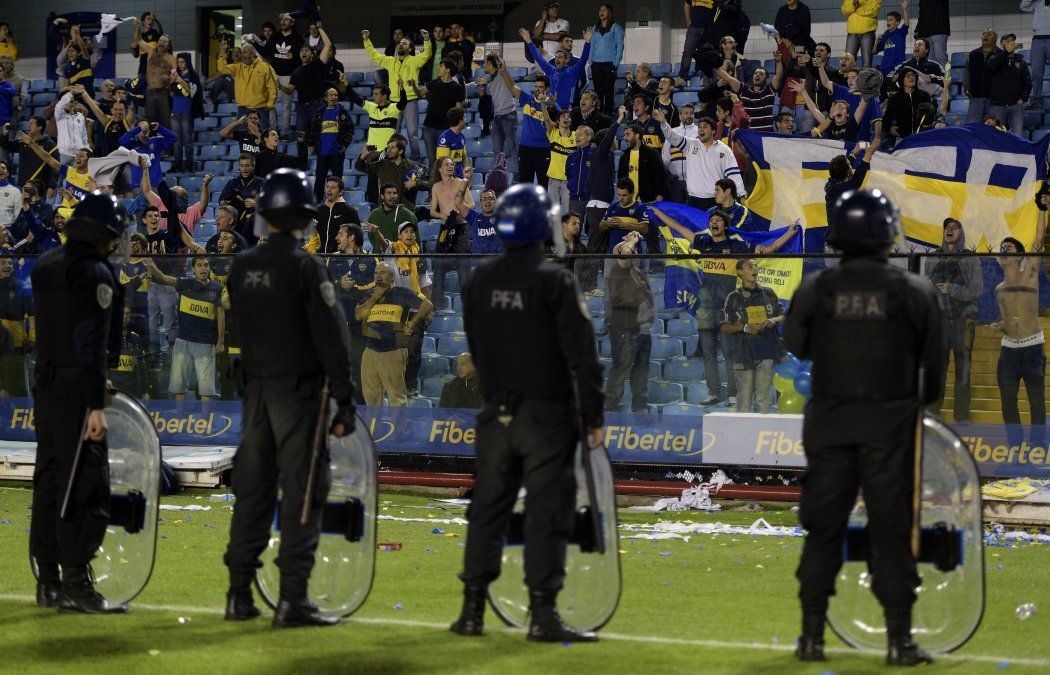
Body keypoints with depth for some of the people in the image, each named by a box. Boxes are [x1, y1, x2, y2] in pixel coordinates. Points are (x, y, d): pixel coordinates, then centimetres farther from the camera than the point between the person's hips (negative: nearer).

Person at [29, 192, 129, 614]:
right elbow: (92, 344, -20)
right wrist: (96, 405, -22)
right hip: (77, 388, -9)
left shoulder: (44, 266, 12)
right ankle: (75, 584, -10)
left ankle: (47, 581, 18)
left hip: (46, 384, 9)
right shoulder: (95, 274, -14)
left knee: (50, 479, 13)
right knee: (88, 484, -7)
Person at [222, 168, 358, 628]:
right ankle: (292, 598, -6)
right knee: (301, 490, -3)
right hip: (298, 391, -6)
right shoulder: (306, 267, -12)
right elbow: (332, 339, -13)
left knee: (252, 487, 12)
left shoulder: (241, 267, 5)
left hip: (255, 391, 6)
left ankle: (239, 594, 16)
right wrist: (345, 403, -10)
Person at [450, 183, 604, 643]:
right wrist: (593, 416, -7)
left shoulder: (479, 281, 4)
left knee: (488, 509, 12)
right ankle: (542, 615, -3)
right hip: (547, 415, -5)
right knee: (547, 514, -2)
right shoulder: (555, 281, -12)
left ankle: (472, 610, 14)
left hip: (496, 415, 5)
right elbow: (582, 354, -13)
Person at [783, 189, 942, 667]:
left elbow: (795, 346, 9)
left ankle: (811, 636, 10)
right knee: (891, 530, 3)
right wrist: (925, 399, 18)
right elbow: (934, 363, 0)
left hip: (828, 424, 1)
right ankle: (899, 639, 2)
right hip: (889, 425, -1)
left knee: (822, 528, 9)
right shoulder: (914, 291, -7)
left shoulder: (815, 290, -5)